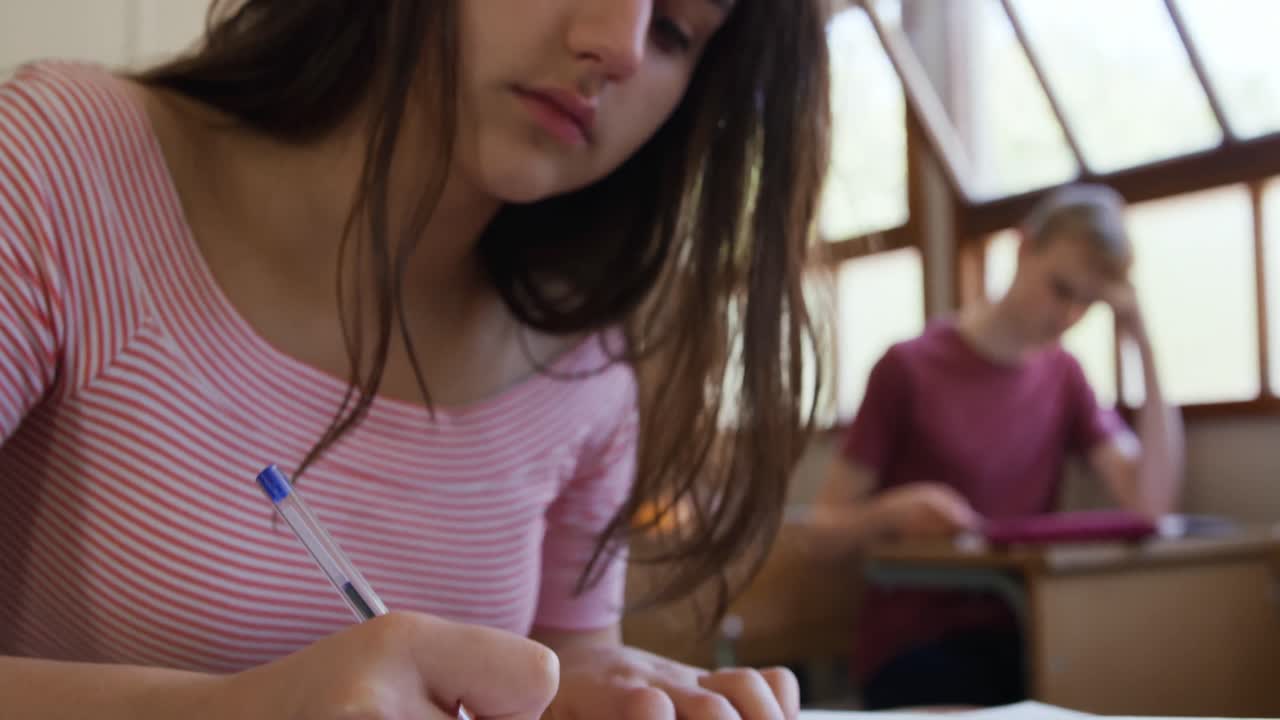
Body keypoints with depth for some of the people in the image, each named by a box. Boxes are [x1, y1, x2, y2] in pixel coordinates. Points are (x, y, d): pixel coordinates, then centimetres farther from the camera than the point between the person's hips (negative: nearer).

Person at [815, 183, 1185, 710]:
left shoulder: (1063, 376, 10)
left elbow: (1151, 501, -5)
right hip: (915, 645, -5)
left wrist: (1146, 348, -7)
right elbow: (828, 523, -4)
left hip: (1019, 636, 5)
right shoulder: (910, 367, -8)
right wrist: (894, 511, -25)